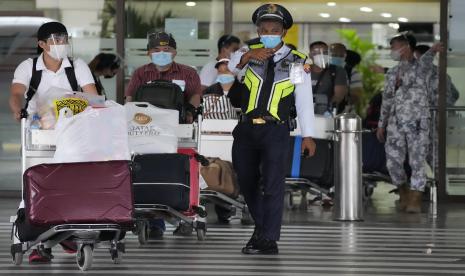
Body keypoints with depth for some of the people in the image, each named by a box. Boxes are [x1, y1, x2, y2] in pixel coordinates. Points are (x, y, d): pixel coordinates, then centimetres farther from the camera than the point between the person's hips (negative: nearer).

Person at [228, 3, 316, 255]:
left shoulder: (297, 62, 2)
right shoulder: (251, 52, 7)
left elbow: (304, 100, 1)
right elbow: (233, 65, -11)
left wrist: (307, 135, -3)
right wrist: (248, 56, -32)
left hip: (275, 131, -3)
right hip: (246, 128, 3)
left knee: (272, 183, -14)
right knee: (247, 183, 13)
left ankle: (268, 239, -13)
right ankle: (261, 227, 32)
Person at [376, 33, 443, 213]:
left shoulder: (420, 67, 0)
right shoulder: (392, 73, 16)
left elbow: (425, 62, -26)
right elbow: (387, 99, 21)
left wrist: (432, 51, -49)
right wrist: (381, 124, 18)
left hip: (418, 122, -5)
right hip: (396, 122, 5)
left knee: (417, 161, -7)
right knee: (393, 162, -1)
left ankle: (415, 200, -2)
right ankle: (403, 193, 21)